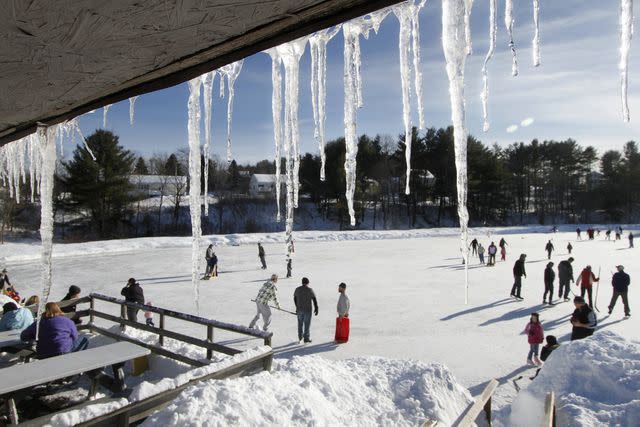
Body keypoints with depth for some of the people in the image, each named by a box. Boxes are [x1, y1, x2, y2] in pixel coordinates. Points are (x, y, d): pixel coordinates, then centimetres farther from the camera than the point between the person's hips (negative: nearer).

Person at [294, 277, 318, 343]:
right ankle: (306, 338, 12)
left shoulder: (297, 289, -1)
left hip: (299, 309, 4)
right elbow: (314, 300, -10)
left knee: (300, 323, 19)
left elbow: (295, 298, 11)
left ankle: (300, 337, 29)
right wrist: (316, 309, 0)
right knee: (307, 324, 7)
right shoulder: (310, 290, -12)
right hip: (307, 309, -3)